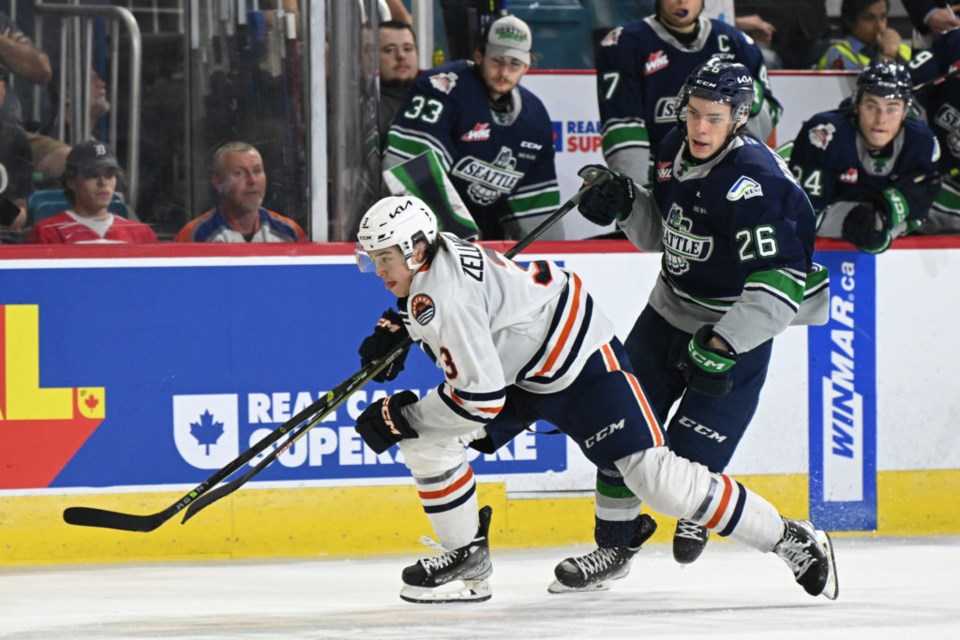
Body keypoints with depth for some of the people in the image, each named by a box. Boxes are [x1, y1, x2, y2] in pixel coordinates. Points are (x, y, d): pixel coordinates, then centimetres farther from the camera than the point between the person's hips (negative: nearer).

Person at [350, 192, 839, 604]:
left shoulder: (445, 295, -30)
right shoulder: (436, 252, 0)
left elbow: (483, 396, -31)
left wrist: (403, 417, -22)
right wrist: (397, 328, 14)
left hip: (582, 363, -10)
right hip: (520, 369, 10)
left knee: (654, 477, -16)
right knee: (423, 437, 0)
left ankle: (792, 542, -7)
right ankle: (467, 560, 10)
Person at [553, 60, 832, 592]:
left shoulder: (753, 183, -26)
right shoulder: (676, 150, -2)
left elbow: (781, 282, -31)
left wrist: (723, 346, -33)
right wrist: (624, 205, -5)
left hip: (737, 329, -7)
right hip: (669, 311, 7)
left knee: (687, 459, -10)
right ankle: (614, 547, 20)